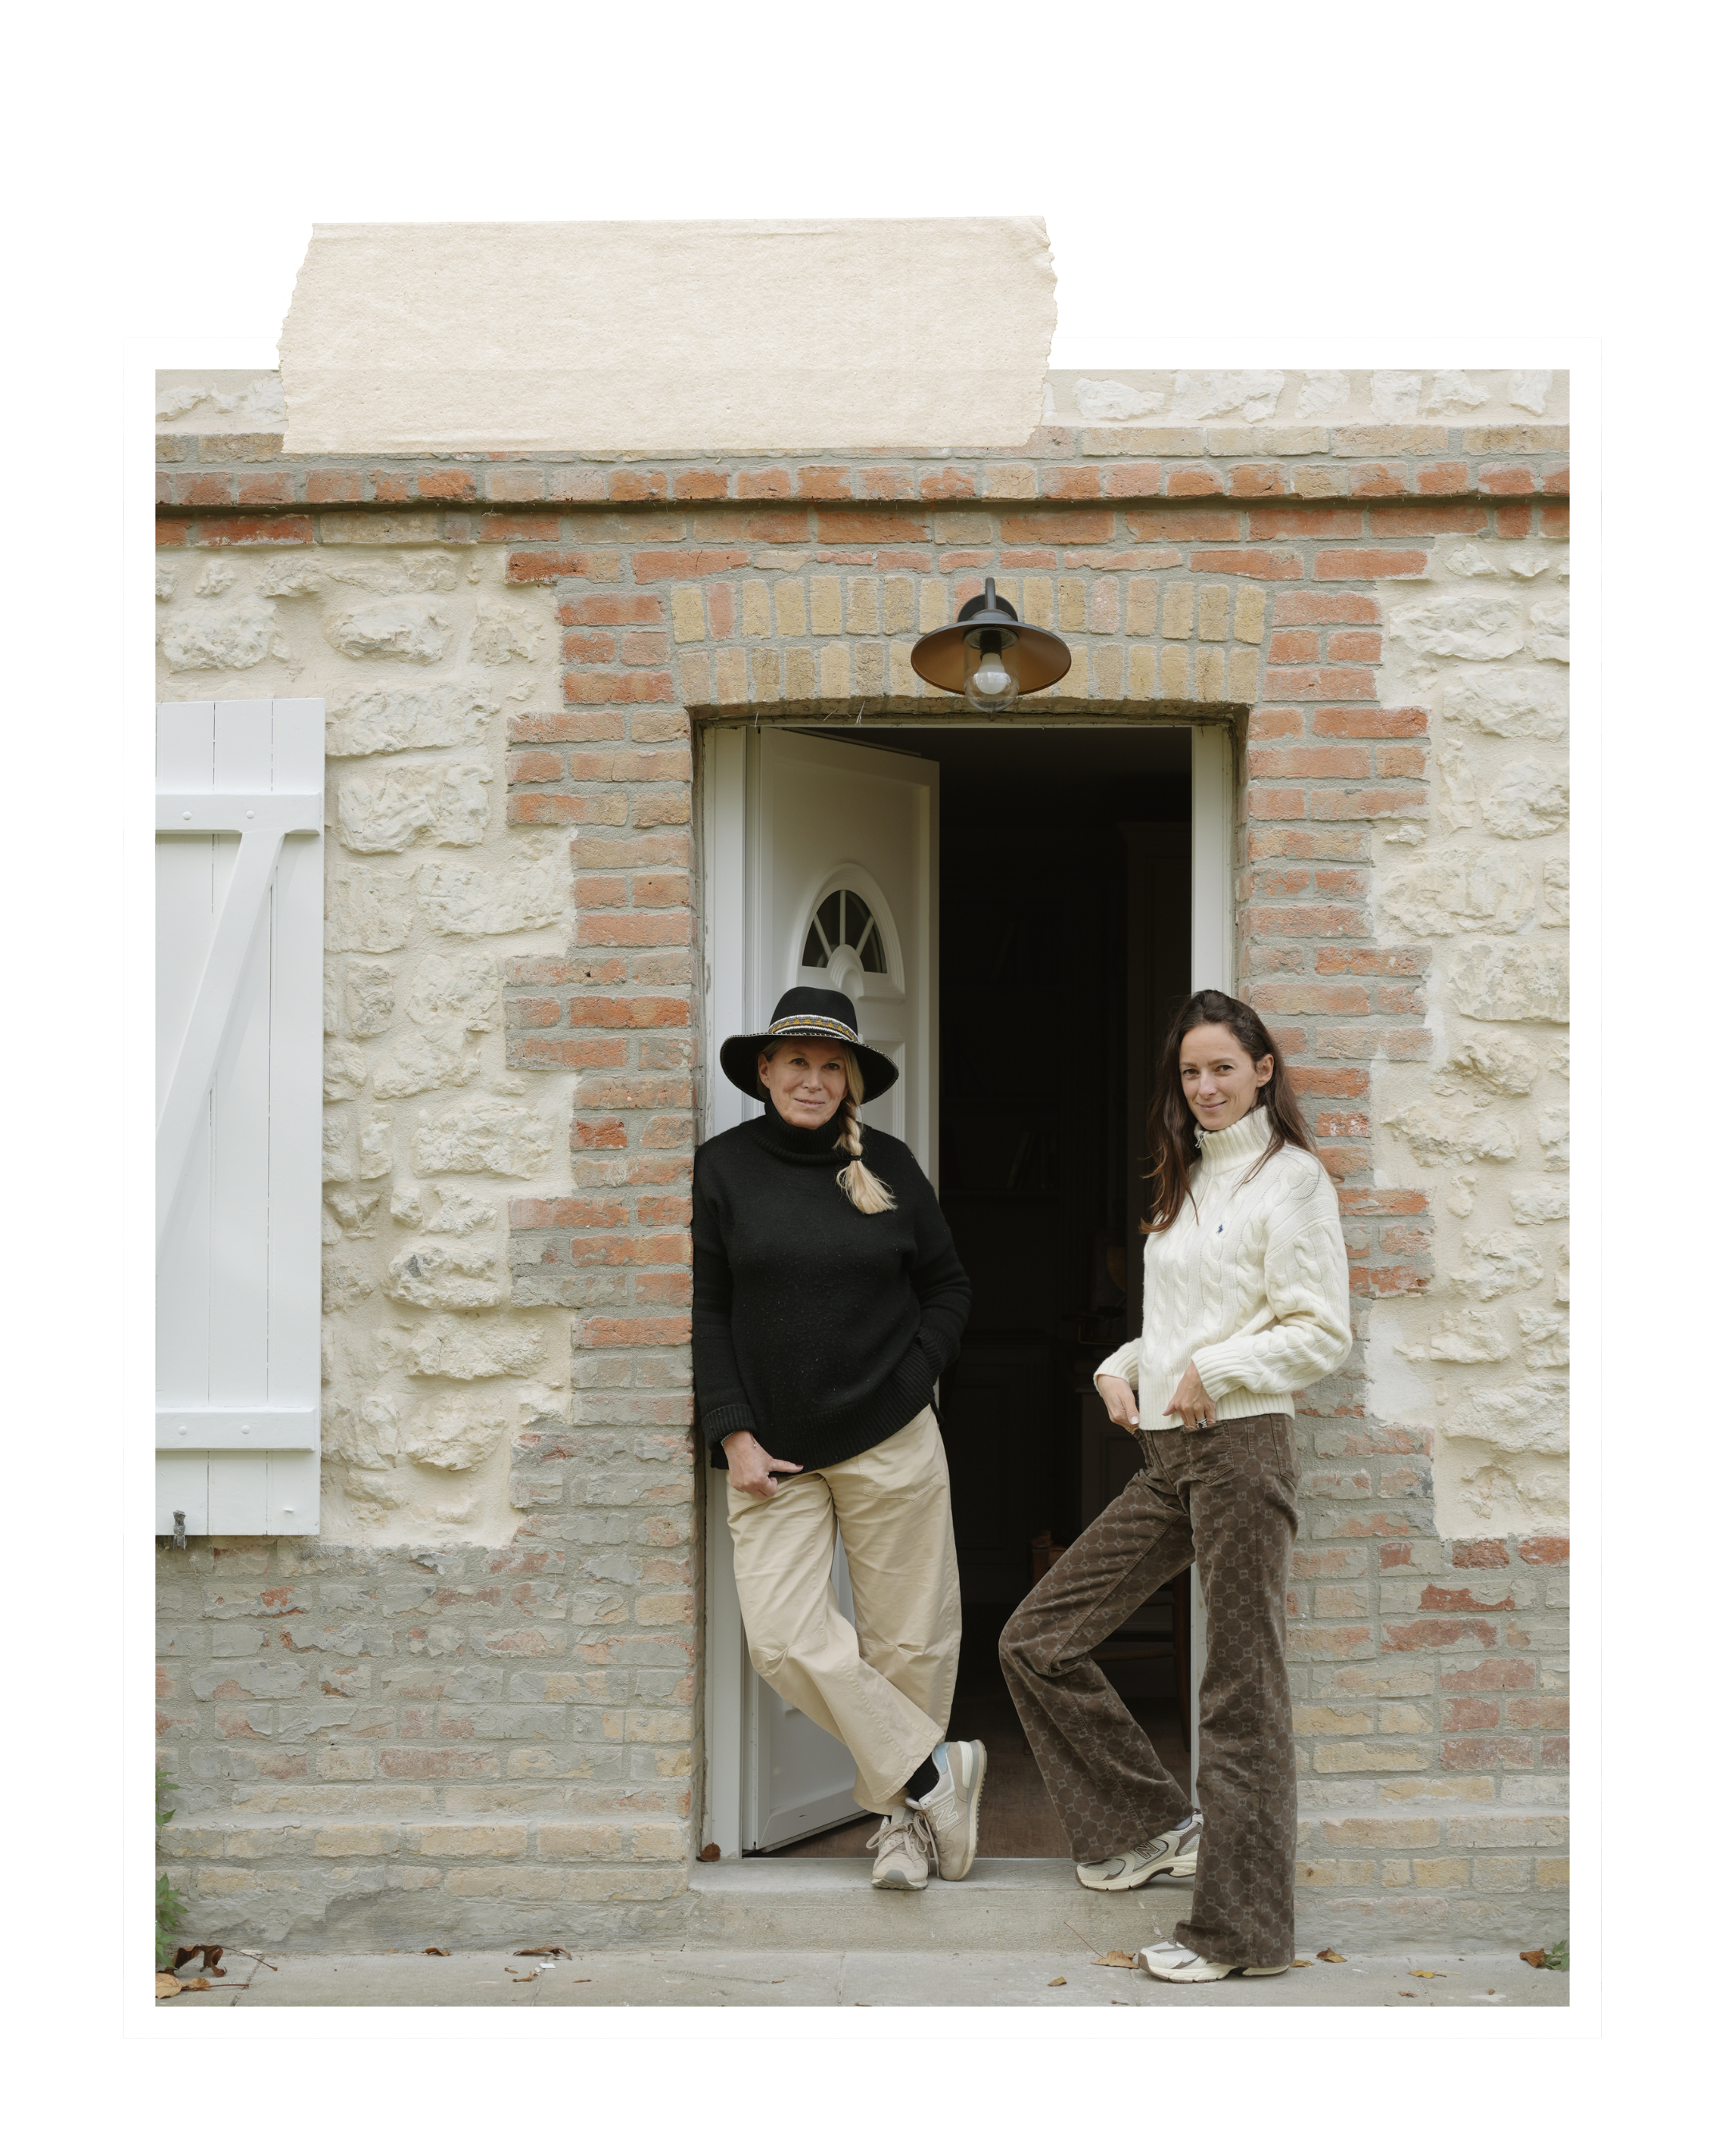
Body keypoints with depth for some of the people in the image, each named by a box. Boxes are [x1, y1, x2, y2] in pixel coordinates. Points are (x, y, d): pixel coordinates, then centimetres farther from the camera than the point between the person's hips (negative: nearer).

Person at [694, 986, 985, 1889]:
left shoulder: (888, 1165, 5)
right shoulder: (721, 1168, 1)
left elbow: (948, 1288, 14)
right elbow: (703, 1312, 1)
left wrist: (910, 1377, 0)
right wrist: (733, 1435, -6)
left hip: (891, 1443, 1)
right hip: (771, 1453, 0)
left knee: (906, 1636, 4)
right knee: (784, 1637, -11)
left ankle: (902, 1813, 22)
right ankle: (934, 1770, 4)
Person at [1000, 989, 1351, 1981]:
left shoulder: (1291, 1176, -5)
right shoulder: (1185, 1184, 19)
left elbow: (1321, 1334, -10)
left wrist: (1212, 1370, -17)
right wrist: (1121, 1369, 7)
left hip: (1243, 1450, -8)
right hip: (1166, 1456, 8)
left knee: (1242, 1692, -1)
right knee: (1037, 1639, 5)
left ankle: (1243, 1929, 8)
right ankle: (1160, 1824, 17)